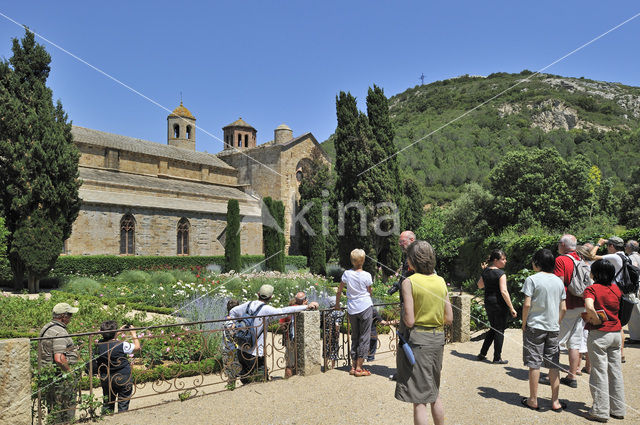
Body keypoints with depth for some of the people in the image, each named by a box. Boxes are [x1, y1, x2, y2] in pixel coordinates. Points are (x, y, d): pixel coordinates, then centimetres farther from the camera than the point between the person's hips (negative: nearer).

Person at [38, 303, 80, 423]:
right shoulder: (59, 332, -22)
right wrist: (69, 371, -16)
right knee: (66, 408, 2)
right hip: (61, 377, -10)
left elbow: (41, 353, 20)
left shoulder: (46, 328, 10)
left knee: (53, 406, 19)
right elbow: (59, 358, -29)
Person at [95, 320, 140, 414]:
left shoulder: (99, 345, -8)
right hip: (123, 380, -4)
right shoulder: (122, 345, -22)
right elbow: (137, 348, -6)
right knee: (123, 406, 8)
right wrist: (133, 334, 4)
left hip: (106, 380, 5)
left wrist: (119, 331, 17)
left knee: (107, 404, 19)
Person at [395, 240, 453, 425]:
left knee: (419, 398, 3)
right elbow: (449, 319, 5)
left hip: (418, 340, -6)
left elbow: (409, 321, -16)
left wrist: (403, 312, 3)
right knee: (434, 393, 23)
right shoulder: (441, 281, 3)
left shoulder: (409, 282, -13)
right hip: (438, 340, 6)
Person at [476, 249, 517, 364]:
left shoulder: (485, 271, 5)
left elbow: (480, 285, 19)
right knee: (500, 330, 4)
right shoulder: (500, 273, -16)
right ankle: (497, 358, 12)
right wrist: (511, 308, -19)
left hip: (488, 303, 7)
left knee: (493, 329, 20)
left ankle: (482, 354, 21)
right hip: (499, 304, -7)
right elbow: (504, 291, -22)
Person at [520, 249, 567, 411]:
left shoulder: (532, 279, -10)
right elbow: (563, 308, 7)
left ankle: (533, 400, 10)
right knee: (554, 364, 10)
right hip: (553, 328, 5)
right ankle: (555, 401, 15)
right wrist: (556, 324, 17)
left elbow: (527, 305, -14)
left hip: (535, 326, -4)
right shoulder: (559, 281, 6)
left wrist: (524, 324, -3)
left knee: (534, 364, 2)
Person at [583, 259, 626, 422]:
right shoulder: (616, 289, 5)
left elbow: (589, 307, -32)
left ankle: (600, 412, 8)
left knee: (599, 373, 1)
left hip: (599, 335, -6)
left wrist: (596, 320, -16)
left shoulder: (592, 289, -13)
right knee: (615, 372, 14)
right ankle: (618, 409, 23)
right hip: (616, 333, 6)